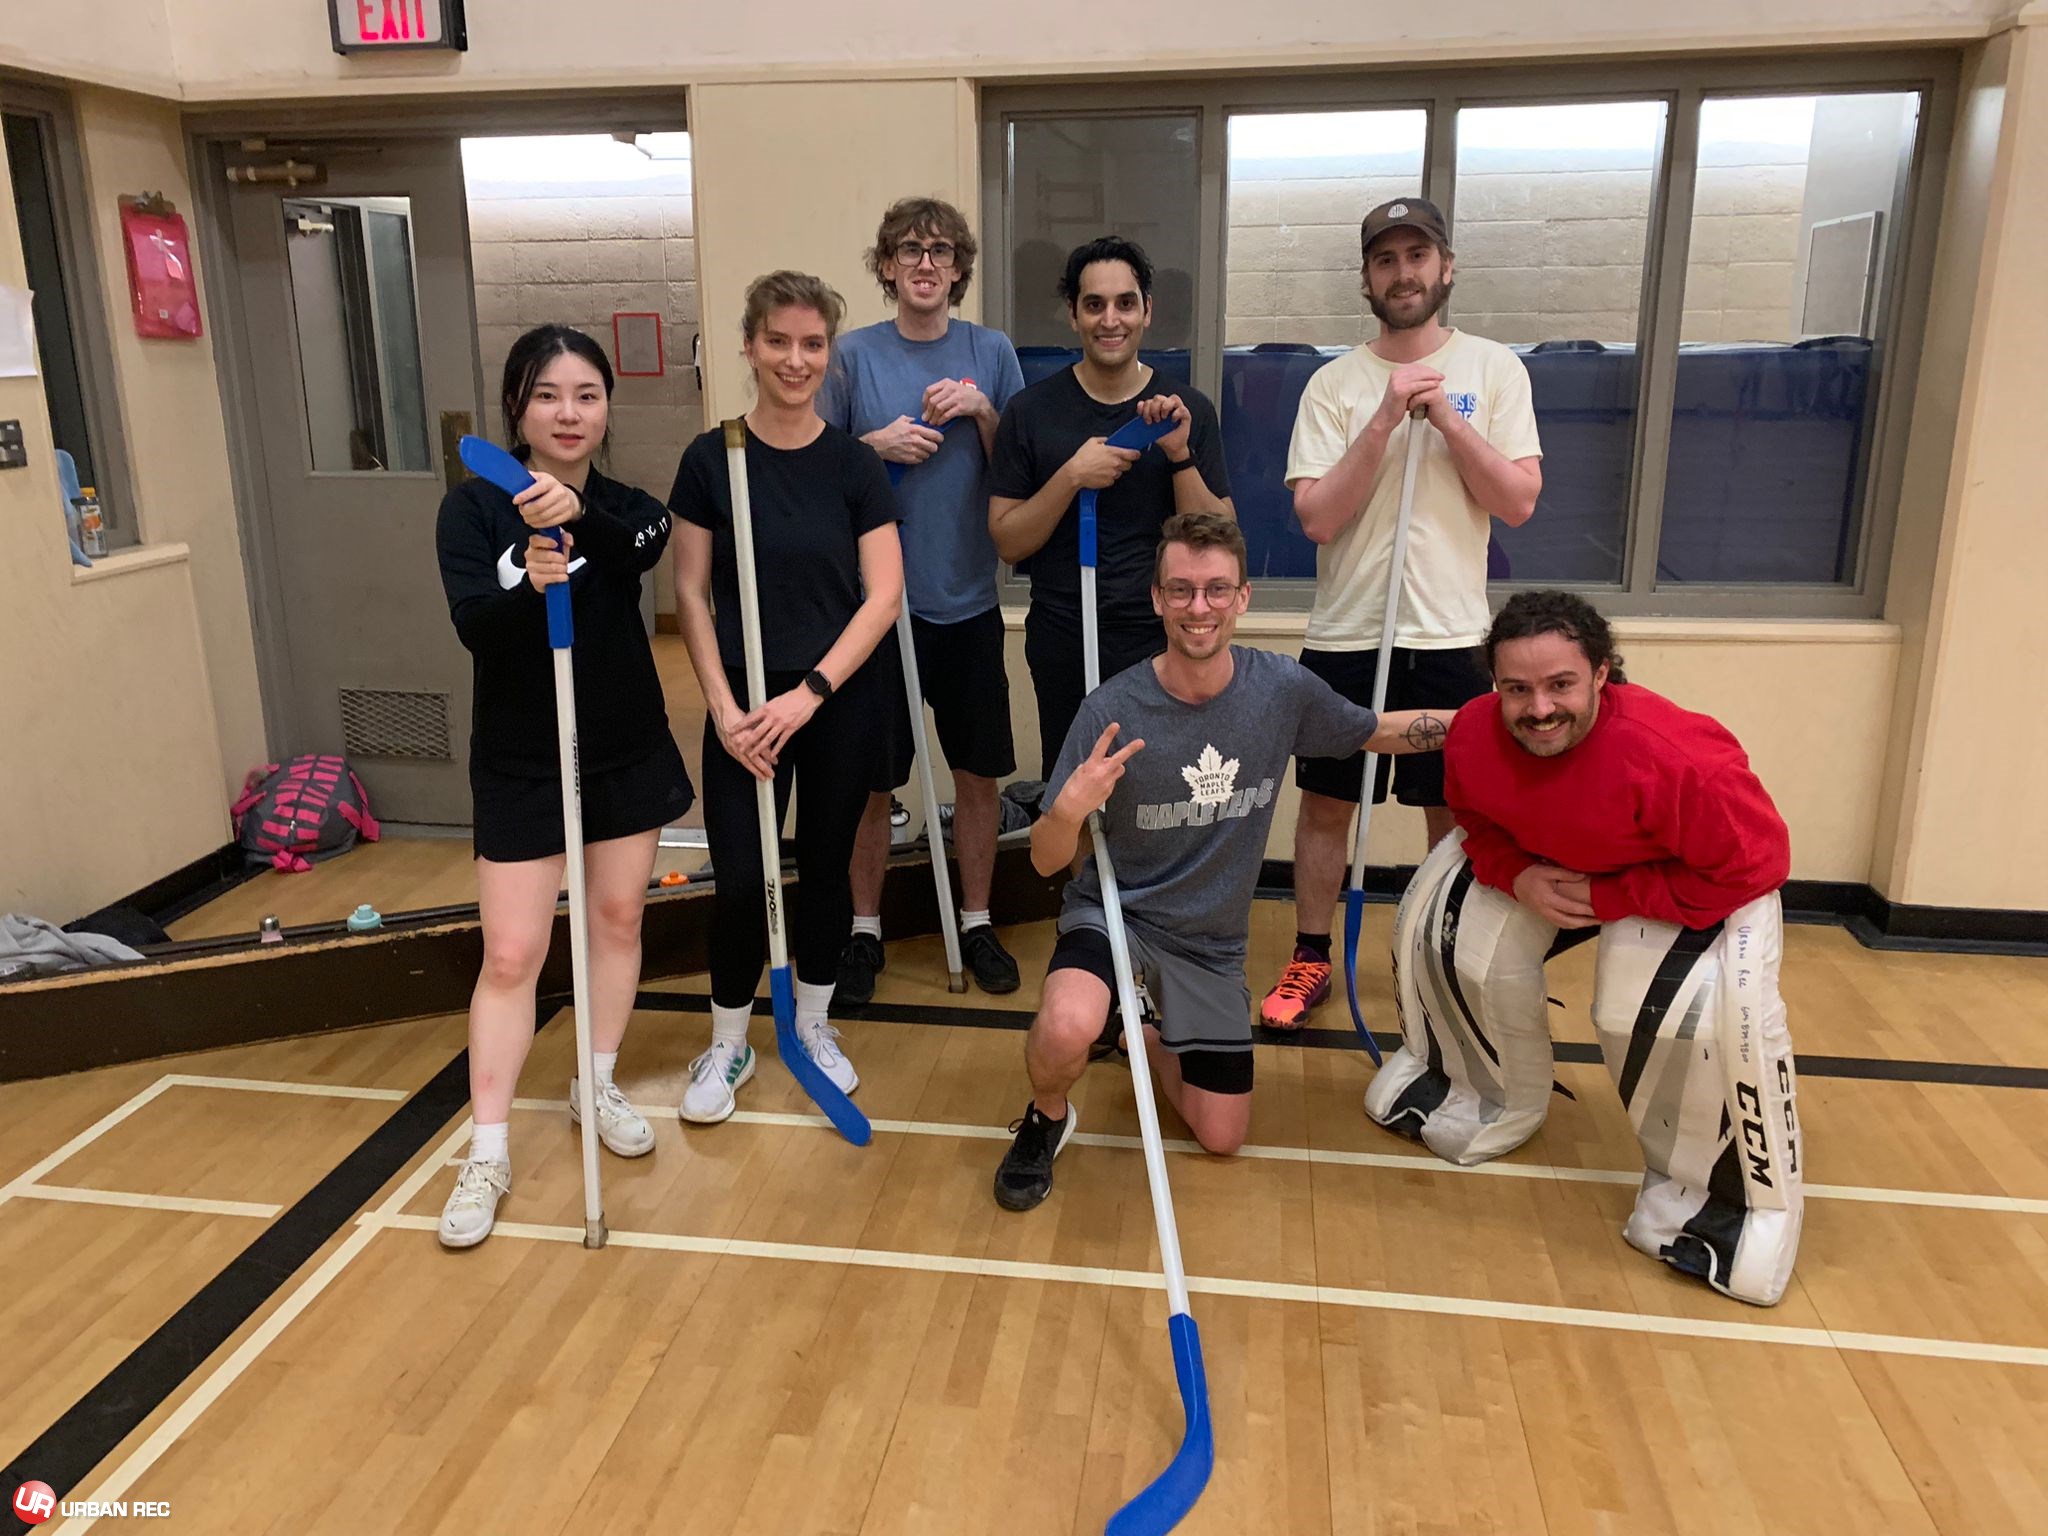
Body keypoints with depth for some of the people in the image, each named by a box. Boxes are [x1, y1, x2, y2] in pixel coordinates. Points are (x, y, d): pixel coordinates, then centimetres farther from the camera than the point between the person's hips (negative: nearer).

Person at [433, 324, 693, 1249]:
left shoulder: (624, 507, 0)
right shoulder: (475, 507, -6)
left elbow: (643, 548, -26)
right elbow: (473, 626, -20)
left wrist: (578, 516, -46)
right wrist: (529, 586, -41)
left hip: (628, 755, 3)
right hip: (521, 765, -3)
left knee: (618, 920, 14)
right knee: (510, 956, -2)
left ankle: (599, 1086, 34)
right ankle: (487, 1155, 9)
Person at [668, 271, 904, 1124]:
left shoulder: (854, 466, -2)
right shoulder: (711, 460, -3)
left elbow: (884, 595, -5)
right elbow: (692, 594, -1)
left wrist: (809, 692, -14)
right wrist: (723, 706, -10)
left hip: (843, 706, 1)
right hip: (746, 711, 0)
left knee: (824, 864, 12)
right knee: (739, 880, 0)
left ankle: (813, 1024, 33)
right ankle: (728, 1043, 22)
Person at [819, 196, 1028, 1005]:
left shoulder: (991, 352, 4)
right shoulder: (853, 354, -1)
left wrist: (981, 412, -12)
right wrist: (876, 445, -15)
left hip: (967, 597, 2)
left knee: (977, 773, 10)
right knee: (871, 780, 6)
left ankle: (977, 923, 28)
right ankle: (865, 931, 24)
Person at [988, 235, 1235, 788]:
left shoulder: (1189, 410, 2)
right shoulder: (1031, 411, 0)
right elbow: (1008, 542, -3)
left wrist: (1180, 454, -14)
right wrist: (1072, 477, -17)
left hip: (1163, 644, 0)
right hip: (1063, 649, 0)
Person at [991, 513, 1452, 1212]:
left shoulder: (1284, 688, -13)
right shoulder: (1112, 712, -21)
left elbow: (1376, 731, 8)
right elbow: (1046, 861, -16)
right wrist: (1069, 809, -38)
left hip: (1212, 942, 4)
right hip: (1114, 912, -3)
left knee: (1221, 1137, 9)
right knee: (1066, 1031, -35)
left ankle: (1153, 1034, 39)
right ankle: (1047, 1120, 1)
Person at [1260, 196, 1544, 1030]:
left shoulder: (1493, 368, 2)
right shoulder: (1335, 382, 0)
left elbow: (1519, 501, -5)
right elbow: (1317, 518, -10)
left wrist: (1448, 418, -15)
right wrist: (1386, 420, -17)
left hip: (1450, 639, 0)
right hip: (1344, 637, 0)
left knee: (1453, 813, 10)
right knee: (1326, 803, 9)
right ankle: (1310, 959, 26)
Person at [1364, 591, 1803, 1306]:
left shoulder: (1680, 760, -42)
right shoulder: (1473, 735, -25)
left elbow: (1753, 868, -29)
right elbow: (1474, 816, -2)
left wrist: (1609, 899, -28)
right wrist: (1515, 875, -23)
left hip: (1702, 882, -5)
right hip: (1540, 863, 5)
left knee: (1711, 1013, -27)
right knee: (1440, 927, 0)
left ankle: (1731, 1198, 2)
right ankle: (1489, 1096, 29)